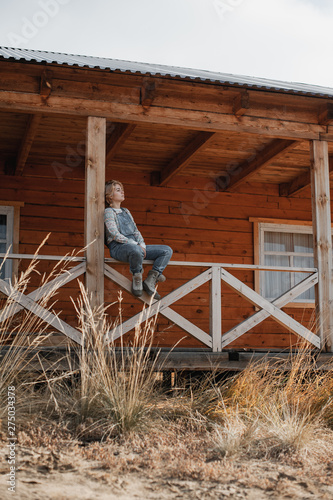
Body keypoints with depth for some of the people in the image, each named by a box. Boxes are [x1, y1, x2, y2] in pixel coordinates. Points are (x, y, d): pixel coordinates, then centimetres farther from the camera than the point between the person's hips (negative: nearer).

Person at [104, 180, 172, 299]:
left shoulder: (126, 211, 27)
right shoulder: (108, 212, 1)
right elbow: (115, 234, -11)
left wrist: (142, 245, 1)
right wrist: (135, 244, -17)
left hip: (136, 246, 8)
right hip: (118, 248, -8)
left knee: (167, 250, -6)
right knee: (136, 250, -44)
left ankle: (150, 280, -14)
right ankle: (137, 277, -16)